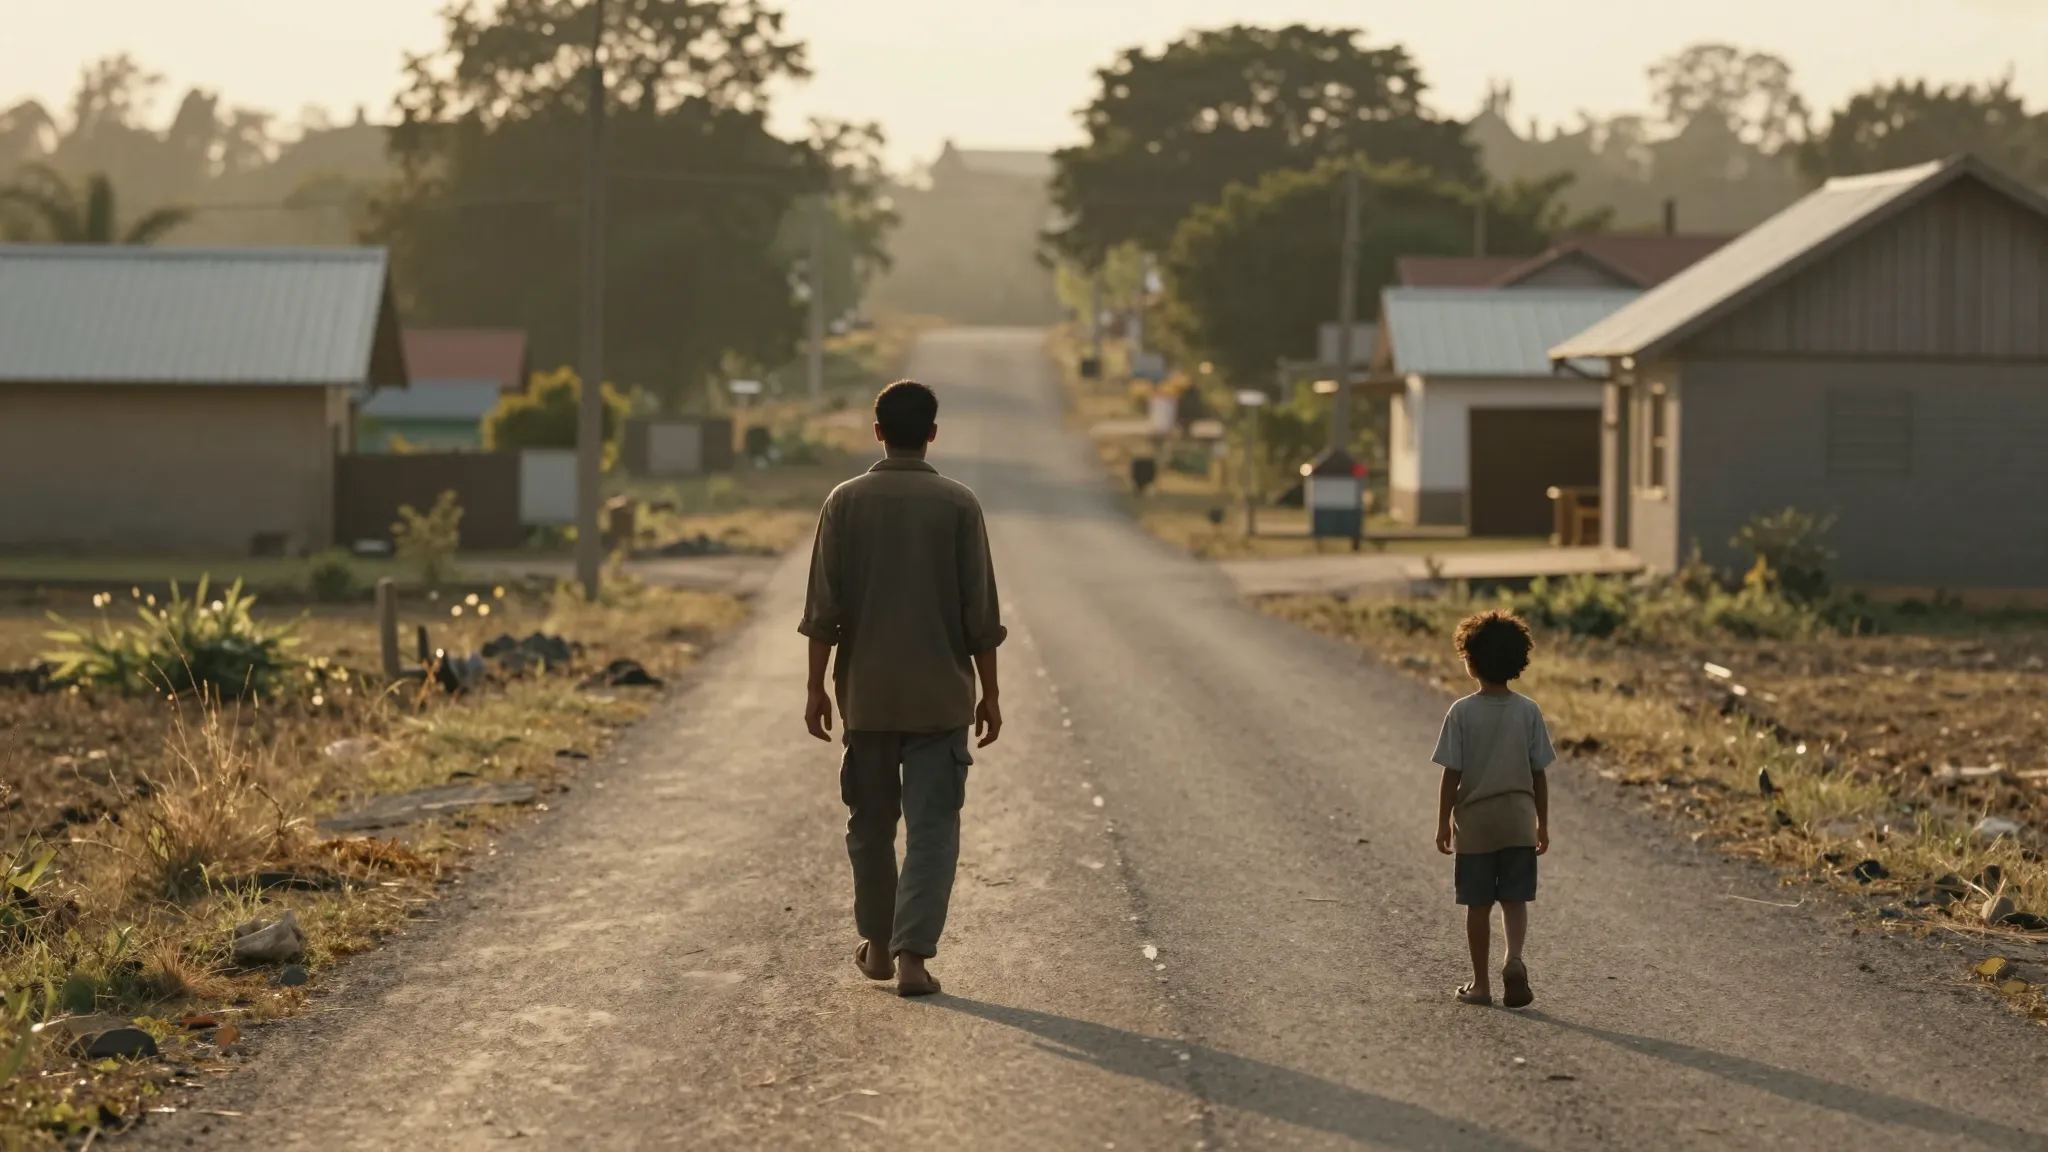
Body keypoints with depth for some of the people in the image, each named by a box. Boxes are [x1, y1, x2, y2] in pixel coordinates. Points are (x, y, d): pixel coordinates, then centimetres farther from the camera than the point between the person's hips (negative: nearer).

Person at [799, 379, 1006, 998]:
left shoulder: (846, 502, -2)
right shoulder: (958, 505, -4)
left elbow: (823, 607, -3)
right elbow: (981, 611, -4)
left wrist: (816, 688, 5)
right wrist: (990, 693, 5)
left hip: (865, 693, 2)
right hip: (940, 693, -2)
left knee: (870, 821, 16)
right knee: (932, 825, -1)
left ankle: (877, 944, 25)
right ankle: (913, 952, -12)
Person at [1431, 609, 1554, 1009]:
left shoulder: (1462, 713, -10)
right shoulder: (1529, 712, -3)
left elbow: (1452, 774, -8)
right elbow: (1539, 774, 1)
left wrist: (1443, 823, 1)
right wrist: (1542, 824, 10)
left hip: (1474, 819, -2)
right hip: (1519, 819, 2)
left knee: (1478, 904, 7)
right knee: (1514, 900, 7)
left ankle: (1480, 984, 12)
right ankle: (1514, 959, -17)